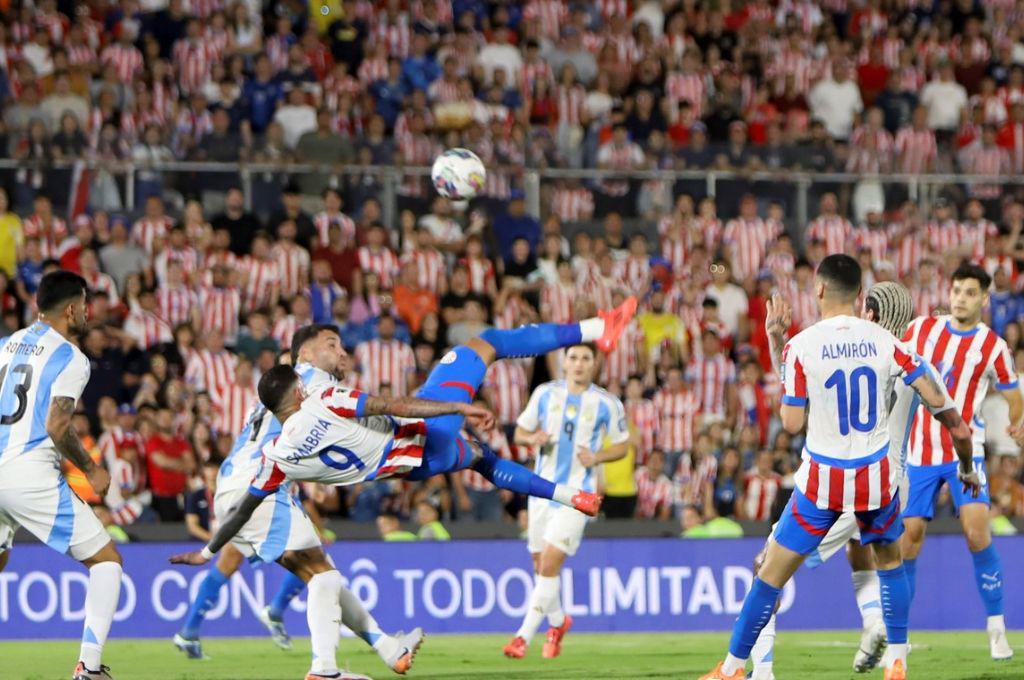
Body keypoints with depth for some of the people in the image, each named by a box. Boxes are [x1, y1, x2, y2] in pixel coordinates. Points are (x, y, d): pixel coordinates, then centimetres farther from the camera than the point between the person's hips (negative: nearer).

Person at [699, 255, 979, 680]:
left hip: (822, 480, -2)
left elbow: (792, 423, -7)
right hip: (877, 476, 2)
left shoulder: (800, 346, -11)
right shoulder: (884, 342, -2)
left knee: (772, 573, 8)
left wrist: (777, 343, 3)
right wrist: (967, 465, 14)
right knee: (889, 561, 26)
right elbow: (941, 405, 1)